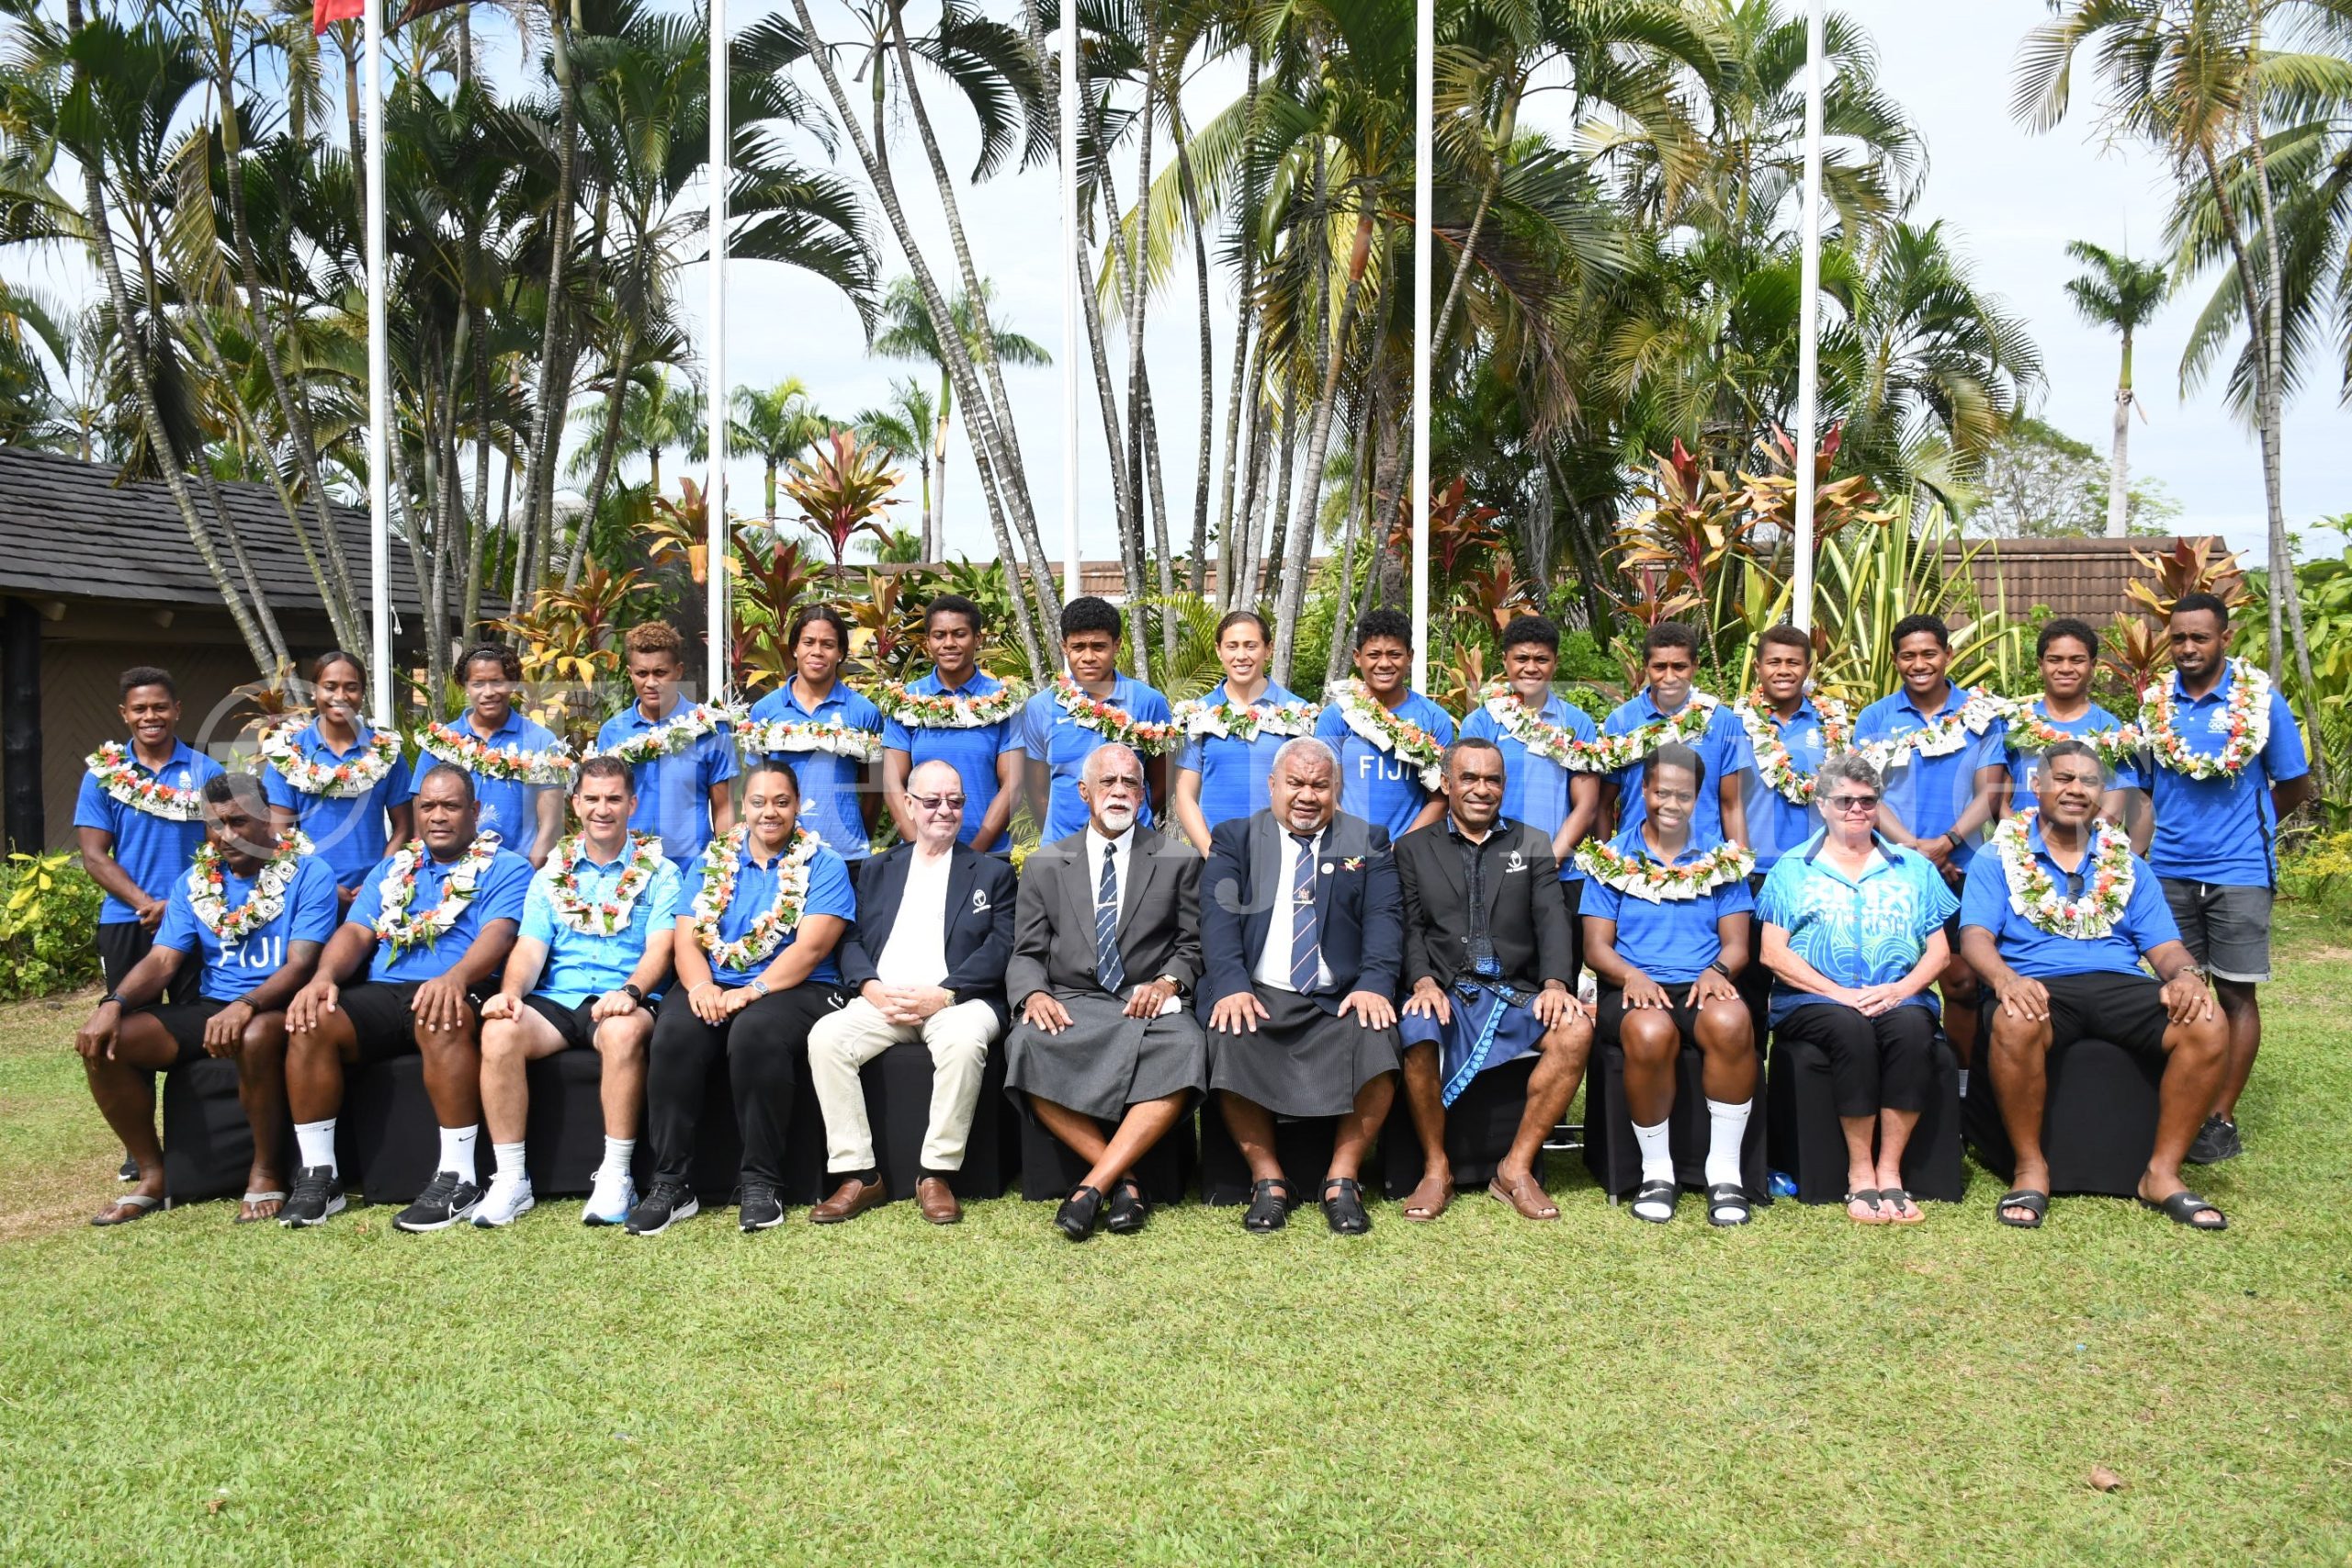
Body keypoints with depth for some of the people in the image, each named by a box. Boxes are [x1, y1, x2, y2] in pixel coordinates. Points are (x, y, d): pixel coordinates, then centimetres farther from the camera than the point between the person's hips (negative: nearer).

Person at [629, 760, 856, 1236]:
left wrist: (751, 992, -22)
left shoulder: (823, 866, 4)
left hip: (795, 989, -3)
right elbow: (686, 939, 6)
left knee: (756, 1031, -36)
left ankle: (762, 1183, -23)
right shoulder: (713, 862, 15)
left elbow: (810, 948, -10)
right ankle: (669, 1183, -20)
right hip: (713, 987, 3)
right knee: (674, 1032, -29)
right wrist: (701, 987, -16)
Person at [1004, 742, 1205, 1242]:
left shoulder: (1178, 859, 13)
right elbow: (1026, 954, 11)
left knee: (1184, 1053, -35)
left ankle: (1094, 1183, -28)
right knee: (1027, 1048, -33)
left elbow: (1192, 944, 12)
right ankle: (1124, 1179, -22)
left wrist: (1167, 981, -9)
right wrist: (1033, 994, -11)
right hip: (1070, 1006, 1)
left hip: (1149, 1004, -1)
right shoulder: (1045, 864, 15)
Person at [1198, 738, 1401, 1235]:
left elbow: (1384, 917, 3)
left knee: (1377, 1044, -29)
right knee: (1229, 1044, -30)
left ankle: (1342, 1180, -10)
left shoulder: (1368, 841, 15)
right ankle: (1268, 1180, -11)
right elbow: (1219, 914, -1)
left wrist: (1375, 984, -15)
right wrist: (1232, 985, -18)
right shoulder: (1235, 839, 13)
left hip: (1339, 1001, 0)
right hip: (1256, 994, 0)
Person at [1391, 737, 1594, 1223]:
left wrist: (1555, 984, -14)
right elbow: (1410, 927, 3)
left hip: (1516, 994, 2)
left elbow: (1552, 922, 5)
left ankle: (1516, 1168, -15)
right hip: (1445, 991, -1)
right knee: (1415, 1032, -34)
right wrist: (1423, 982, -16)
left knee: (1576, 1030, -28)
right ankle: (1436, 1169, -13)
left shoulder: (1533, 845, 17)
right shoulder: (1414, 849, 14)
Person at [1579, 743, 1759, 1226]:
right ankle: (1656, 1172, -17)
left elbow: (1736, 942, 10)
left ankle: (1725, 1172, -22)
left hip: (1703, 986, 1)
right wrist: (1631, 975, -17)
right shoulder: (1612, 858, 12)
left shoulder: (1722, 858, 16)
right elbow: (1596, 944, 5)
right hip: (1634, 989, -1)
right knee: (1651, 1032, -37)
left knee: (1731, 1022, -35)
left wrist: (1719, 970, -15)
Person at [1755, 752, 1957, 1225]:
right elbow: (1774, 954, 2)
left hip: (1900, 999, 2)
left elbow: (1940, 952, 12)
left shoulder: (1913, 868, 20)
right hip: (1812, 1000, -2)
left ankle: (1889, 1170, -25)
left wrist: (1902, 989, -9)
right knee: (1851, 1028, -35)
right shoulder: (1792, 869, 13)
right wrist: (1838, 992, -12)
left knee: (1912, 1027, -33)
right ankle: (1860, 1174, -25)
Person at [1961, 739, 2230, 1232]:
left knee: (2208, 1025, -25)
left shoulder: (2127, 864, 20)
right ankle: (2031, 1167, -18)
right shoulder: (1999, 859, 10)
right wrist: (2004, 978, -27)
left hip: (2121, 986, 4)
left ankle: (2162, 1173, -11)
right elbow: (1976, 935, -4)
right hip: (2039, 987, -3)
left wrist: (2186, 974, -12)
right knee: (2015, 1024, -39)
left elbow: (2164, 946, 13)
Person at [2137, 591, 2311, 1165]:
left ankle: (2221, 1119, 5)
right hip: (2169, 870, 3)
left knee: (2235, 993, 0)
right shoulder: (2155, 704, 5)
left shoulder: (2261, 699, -4)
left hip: (2238, 871, -3)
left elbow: (2294, 785, 3)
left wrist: (2244, 826, 7)